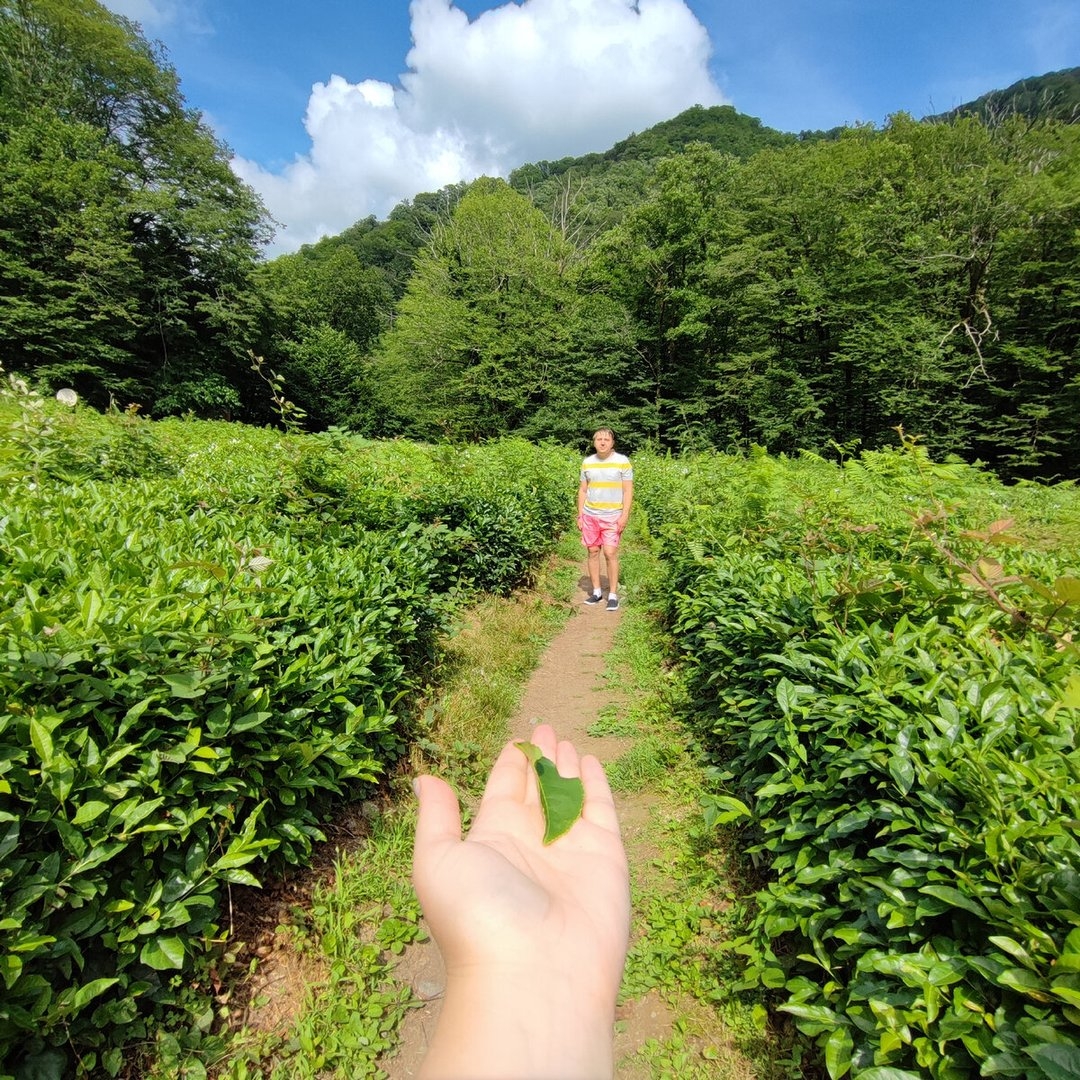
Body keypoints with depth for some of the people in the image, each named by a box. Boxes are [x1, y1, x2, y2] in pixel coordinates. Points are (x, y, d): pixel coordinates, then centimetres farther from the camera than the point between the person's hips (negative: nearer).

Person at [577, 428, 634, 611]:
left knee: (610, 553, -8)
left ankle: (613, 595, 2)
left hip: (612, 516, -3)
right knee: (593, 552, 6)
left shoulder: (622, 461, -3)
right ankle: (596, 591, 18)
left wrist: (625, 515, -11)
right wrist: (580, 515, 7)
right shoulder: (587, 462, 6)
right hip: (590, 515, 4)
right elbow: (582, 490, 12)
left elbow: (628, 491, -3)